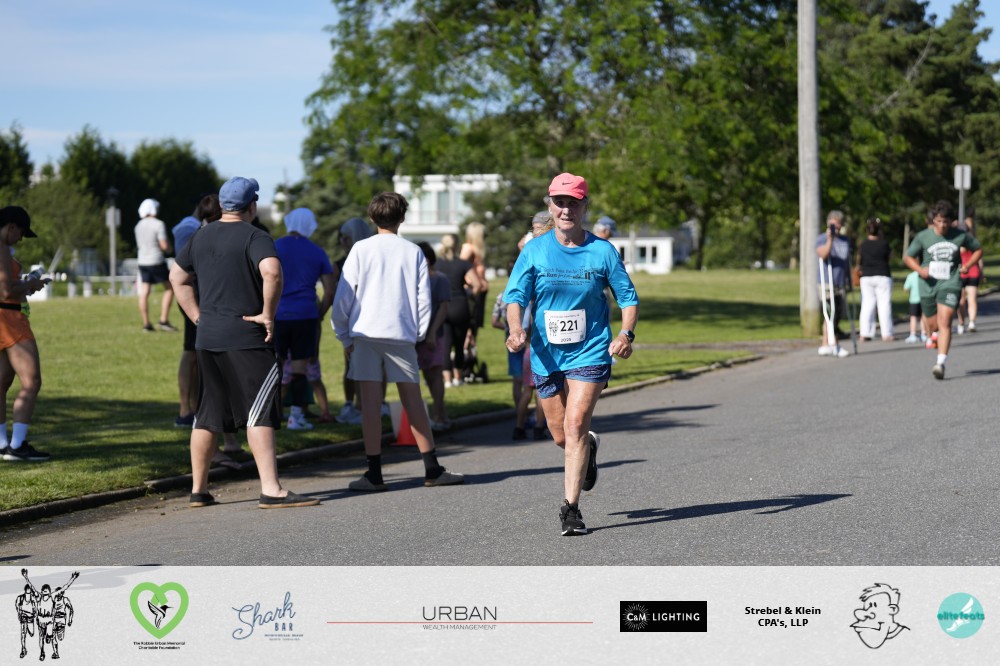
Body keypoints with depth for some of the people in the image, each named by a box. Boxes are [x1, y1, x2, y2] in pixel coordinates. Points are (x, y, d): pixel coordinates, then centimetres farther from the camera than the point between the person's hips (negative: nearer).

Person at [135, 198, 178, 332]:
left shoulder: (139, 226, 8)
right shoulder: (158, 224, -12)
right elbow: (165, 246, -16)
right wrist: (169, 246, 7)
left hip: (143, 262, 6)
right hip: (157, 262, -6)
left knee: (144, 293, 5)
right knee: (169, 288, 6)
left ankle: (146, 324, 7)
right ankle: (164, 321, -1)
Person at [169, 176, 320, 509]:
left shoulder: (202, 236, 13)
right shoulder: (254, 237, -9)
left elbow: (178, 277, 23)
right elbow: (272, 272, -28)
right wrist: (268, 313, -17)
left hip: (207, 338, 7)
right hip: (247, 339, -7)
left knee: (207, 415, 13)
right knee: (260, 412, -7)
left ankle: (198, 490, 17)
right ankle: (271, 490, -12)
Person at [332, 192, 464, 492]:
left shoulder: (361, 249, 2)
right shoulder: (413, 252, 6)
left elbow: (343, 296, -1)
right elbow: (423, 298, 5)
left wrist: (344, 335, 8)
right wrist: (418, 334, 14)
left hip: (366, 332, -1)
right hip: (402, 333, 1)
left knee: (370, 402, 0)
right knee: (413, 402, 8)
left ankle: (374, 474, -2)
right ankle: (432, 470, 11)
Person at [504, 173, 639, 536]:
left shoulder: (603, 251, -3)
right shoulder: (534, 250, -1)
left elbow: (628, 296, 3)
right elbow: (515, 295, -3)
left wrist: (626, 333, -14)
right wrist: (516, 329, -23)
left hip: (590, 352, -2)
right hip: (546, 355, 2)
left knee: (575, 425, -16)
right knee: (560, 435, 10)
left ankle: (570, 506, -8)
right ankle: (589, 448, 47)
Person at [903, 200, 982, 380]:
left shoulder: (960, 236, 0)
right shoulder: (923, 237, -1)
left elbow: (978, 250, 15)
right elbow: (908, 257, 8)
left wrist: (968, 265, -2)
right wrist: (920, 269, -11)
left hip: (950, 284, -2)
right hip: (928, 285, 2)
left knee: (944, 323, -18)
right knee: (933, 324, 11)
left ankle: (941, 363, -24)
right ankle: (933, 339, 47)